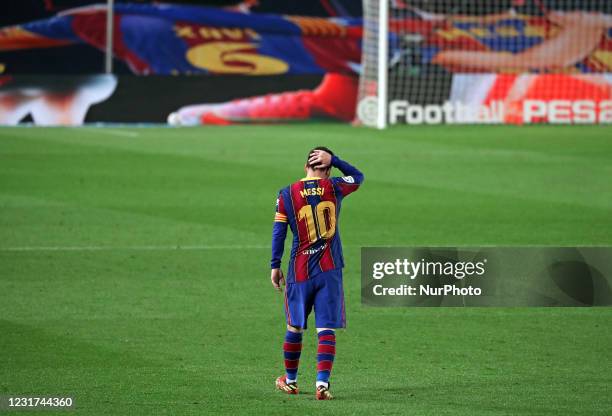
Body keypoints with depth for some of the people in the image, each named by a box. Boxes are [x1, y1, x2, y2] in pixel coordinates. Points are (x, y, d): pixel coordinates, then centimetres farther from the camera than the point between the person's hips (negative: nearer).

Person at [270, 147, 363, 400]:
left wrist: (275, 266, 5)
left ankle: (290, 381, 26)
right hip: (330, 270, -1)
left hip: (300, 270, 1)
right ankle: (322, 383, -14)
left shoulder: (287, 194, -1)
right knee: (327, 329, -3)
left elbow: (278, 232, -1)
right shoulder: (334, 188, -1)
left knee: (294, 327, 14)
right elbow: (358, 177, 18)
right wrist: (333, 160, 9)